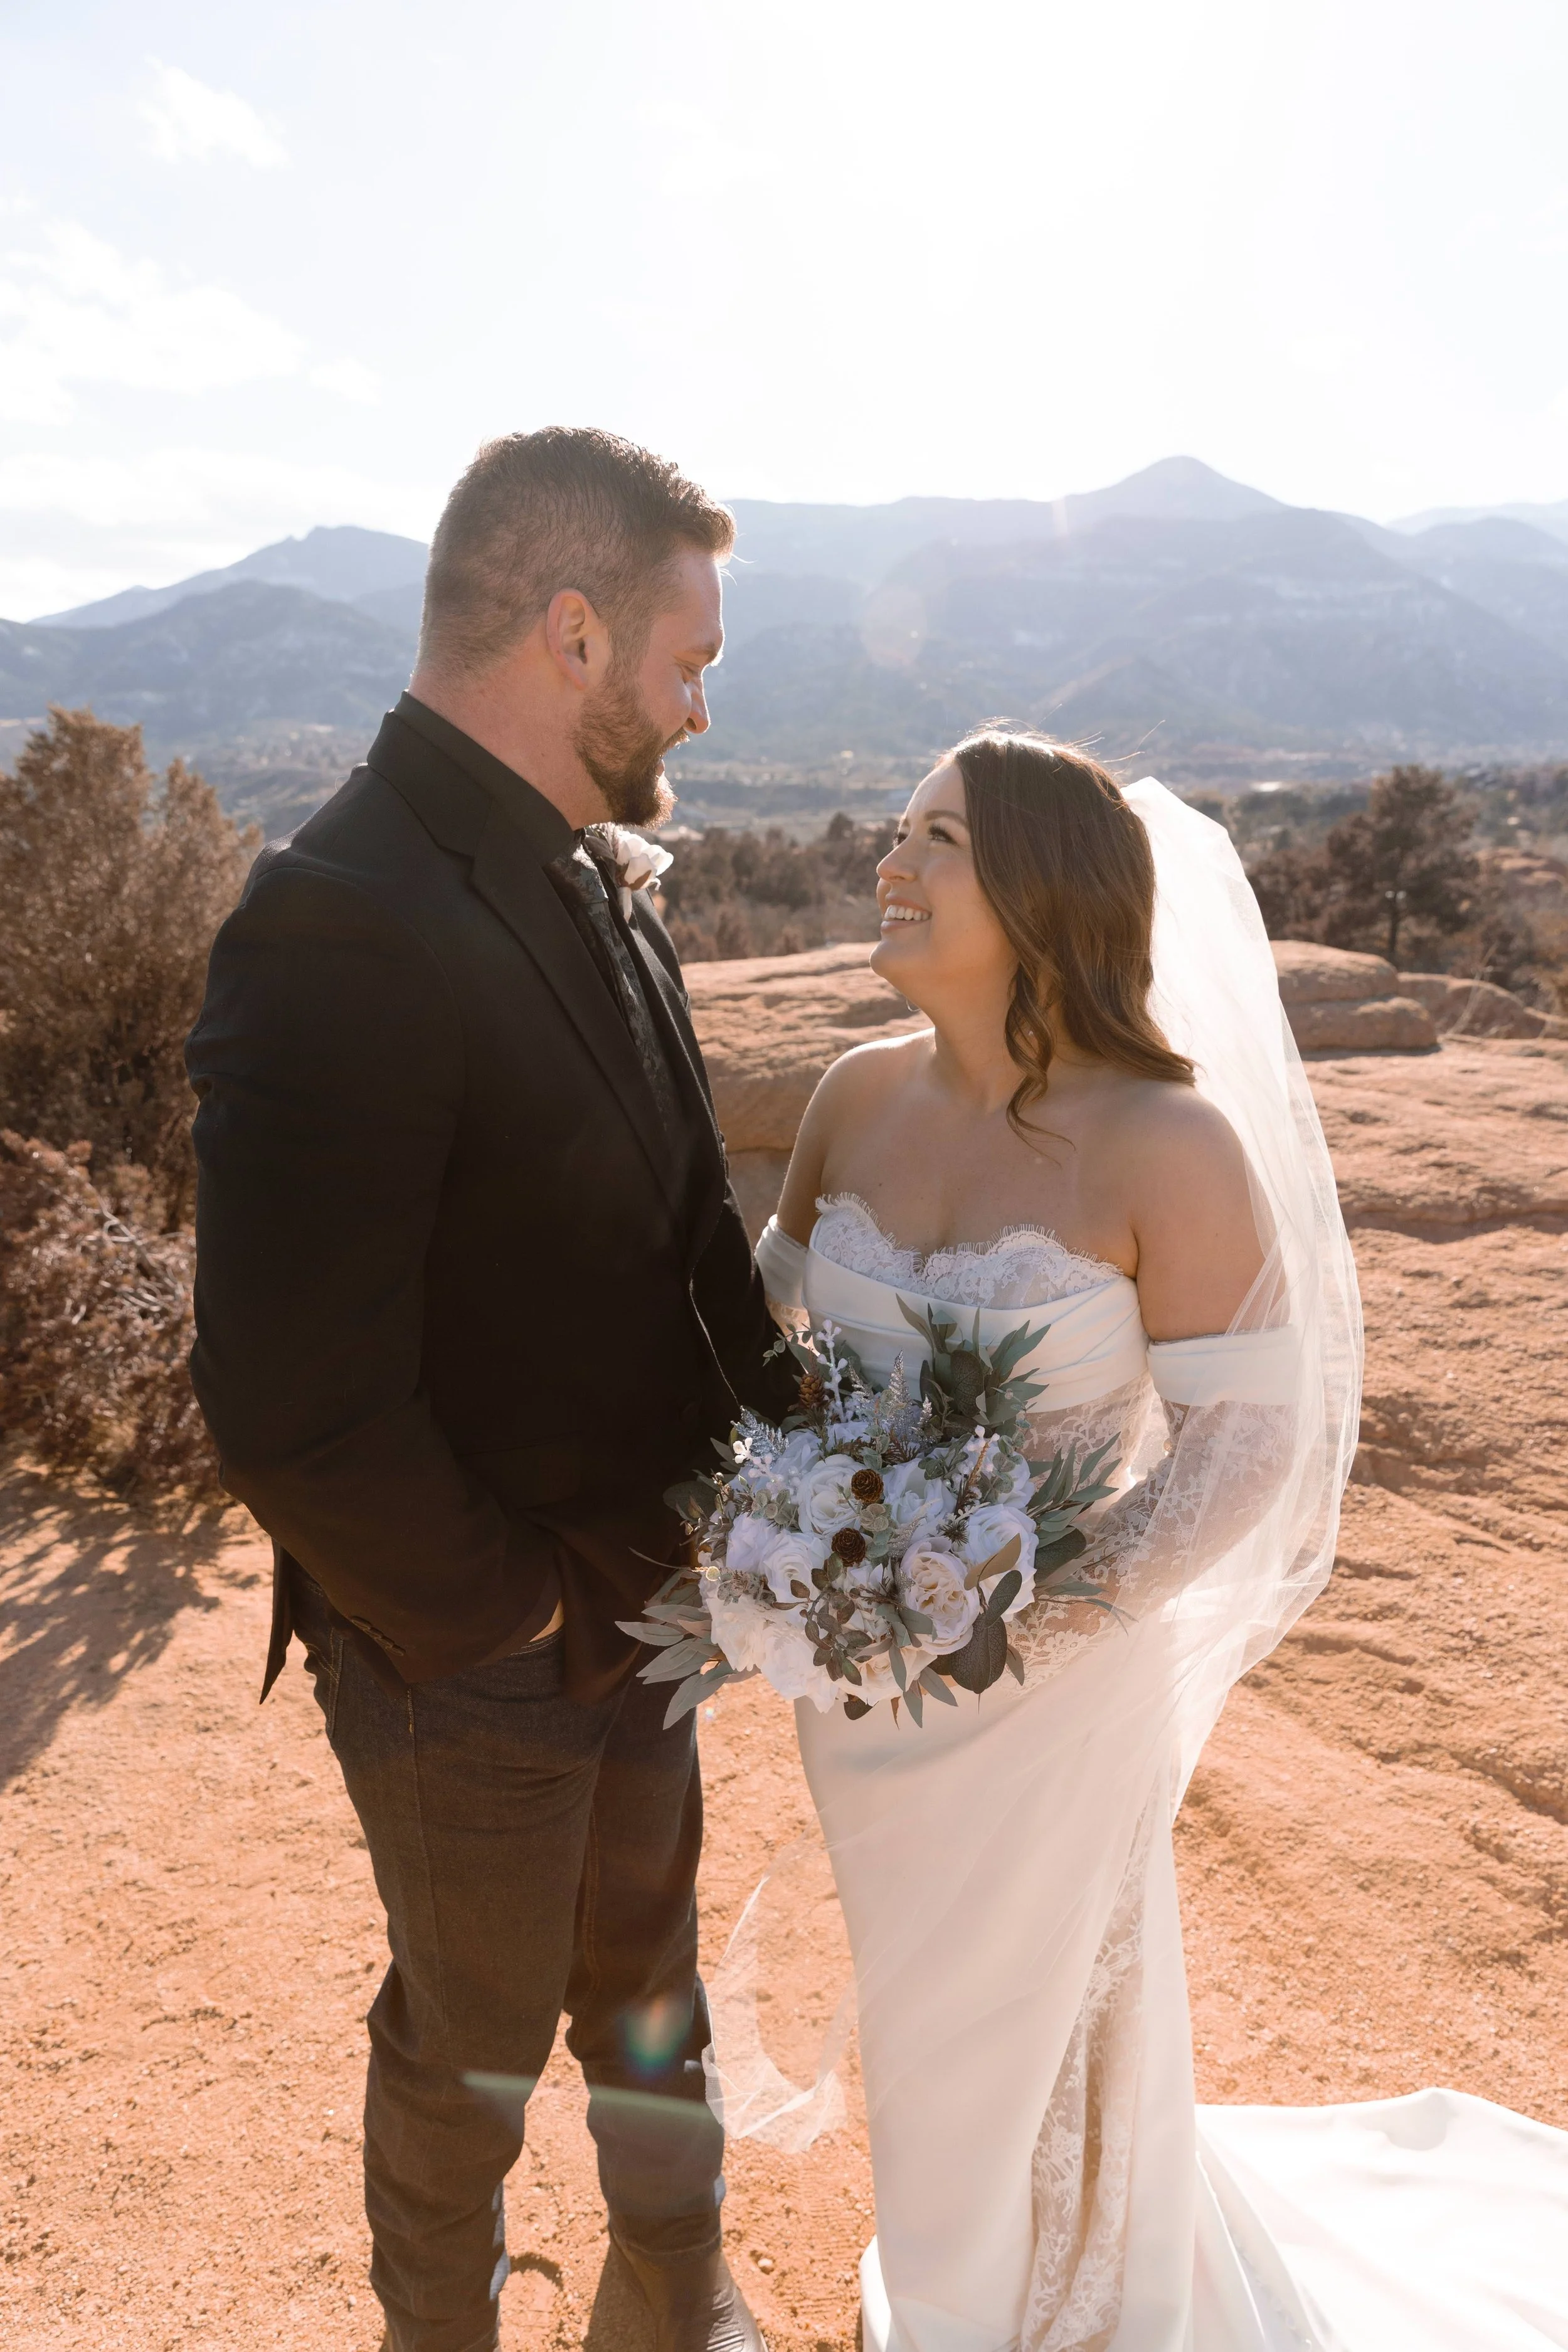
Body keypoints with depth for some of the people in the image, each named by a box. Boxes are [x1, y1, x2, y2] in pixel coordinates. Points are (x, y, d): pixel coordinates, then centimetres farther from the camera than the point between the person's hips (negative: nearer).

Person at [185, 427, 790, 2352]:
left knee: (647, 1958, 29)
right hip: (476, 1667, -7)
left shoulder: (598, 869, -2)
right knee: (476, 2043, 21)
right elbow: (292, 1408, -29)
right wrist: (514, 1617, -16)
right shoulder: (339, 929, -29)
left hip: (646, 1595, 7)